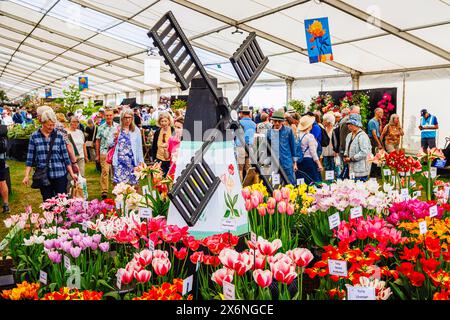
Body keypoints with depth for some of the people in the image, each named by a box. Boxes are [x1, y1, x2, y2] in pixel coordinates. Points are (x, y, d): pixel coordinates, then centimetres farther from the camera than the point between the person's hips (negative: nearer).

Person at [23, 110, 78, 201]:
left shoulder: (59, 135, 2)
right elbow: (30, 158, 4)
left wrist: (72, 173, 3)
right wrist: (27, 175, 0)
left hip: (60, 174, 0)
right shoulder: (34, 136, 1)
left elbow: (65, 156, 5)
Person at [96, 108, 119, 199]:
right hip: (104, 152, -1)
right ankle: (104, 191, -4)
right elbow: (97, 141, 9)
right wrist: (97, 155, 7)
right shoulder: (101, 127, 5)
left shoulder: (117, 126, 7)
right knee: (105, 171, -8)